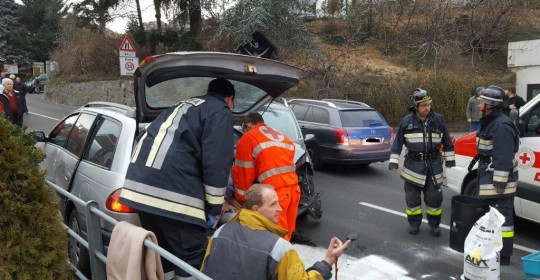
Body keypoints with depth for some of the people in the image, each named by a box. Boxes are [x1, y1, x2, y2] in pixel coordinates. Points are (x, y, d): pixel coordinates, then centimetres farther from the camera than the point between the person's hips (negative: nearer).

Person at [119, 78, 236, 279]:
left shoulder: (184, 105, 31)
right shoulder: (221, 111, 6)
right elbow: (216, 162, -5)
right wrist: (214, 207, 3)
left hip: (141, 181, 9)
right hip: (172, 189, -8)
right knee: (191, 260, 1)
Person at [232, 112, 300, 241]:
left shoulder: (248, 138, 7)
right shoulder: (282, 137, 26)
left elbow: (243, 172, 7)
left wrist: (241, 198, 17)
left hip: (275, 190, -7)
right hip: (294, 186, 7)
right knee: (286, 232, 17)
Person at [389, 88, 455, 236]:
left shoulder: (438, 119, 2)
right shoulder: (406, 121, -1)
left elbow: (447, 141, 12)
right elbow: (398, 143, 3)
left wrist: (450, 159, 13)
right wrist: (393, 161, -1)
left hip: (433, 165, 1)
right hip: (413, 165, 0)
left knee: (434, 197, 3)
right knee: (412, 197, 6)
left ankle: (434, 224, 20)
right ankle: (414, 223, 22)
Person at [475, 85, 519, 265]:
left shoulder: (501, 125, -19)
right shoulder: (489, 122, 14)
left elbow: (504, 157, -23)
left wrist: (500, 182, -23)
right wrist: (483, 175, 24)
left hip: (498, 178, -11)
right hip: (489, 176, 11)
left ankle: (503, 255, 1)